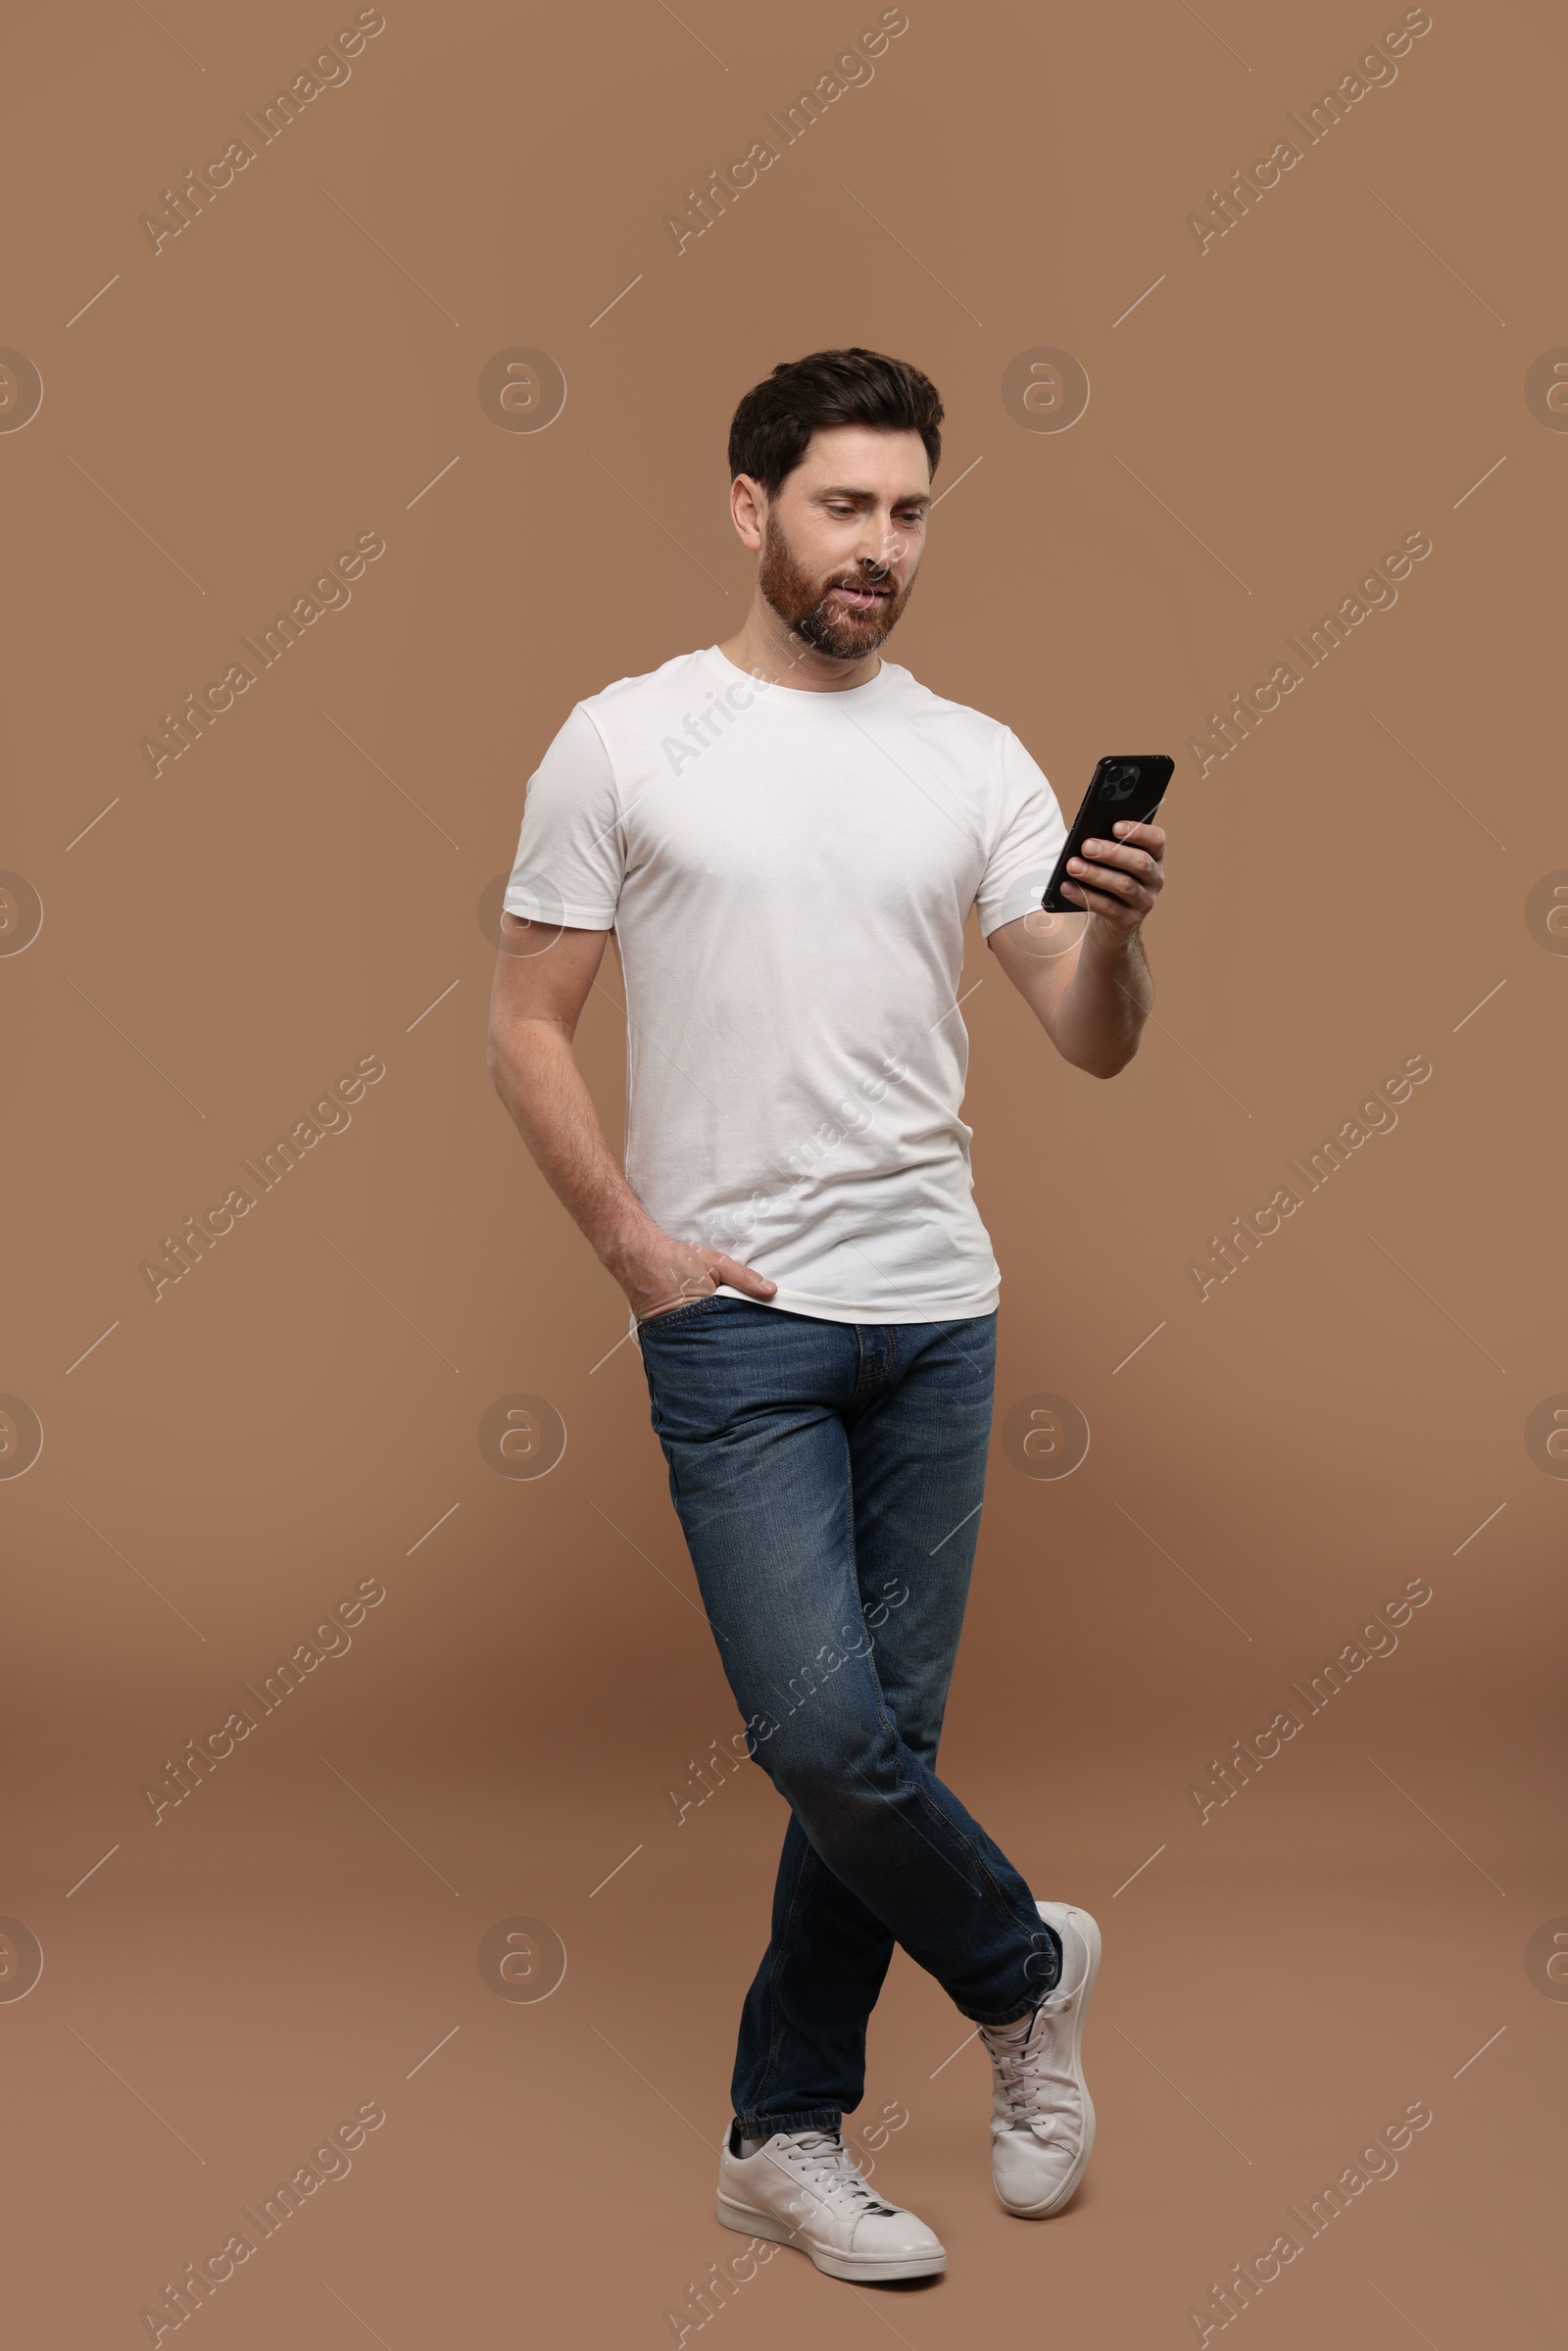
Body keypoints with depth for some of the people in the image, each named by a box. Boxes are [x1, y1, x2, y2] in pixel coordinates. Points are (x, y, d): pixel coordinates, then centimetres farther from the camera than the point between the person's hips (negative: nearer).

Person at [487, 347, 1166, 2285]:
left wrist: (1118, 926, -19)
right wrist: (637, 1249, -9)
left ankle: (784, 2136, 23)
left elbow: (1092, 1044, 3)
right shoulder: (626, 741, -1)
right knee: (822, 1728, -12)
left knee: (878, 1738, 7)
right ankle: (1025, 1973, 17)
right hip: (736, 1319, -4)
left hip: (934, 1311, 4)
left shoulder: (975, 763, 7)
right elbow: (527, 1029, 0)